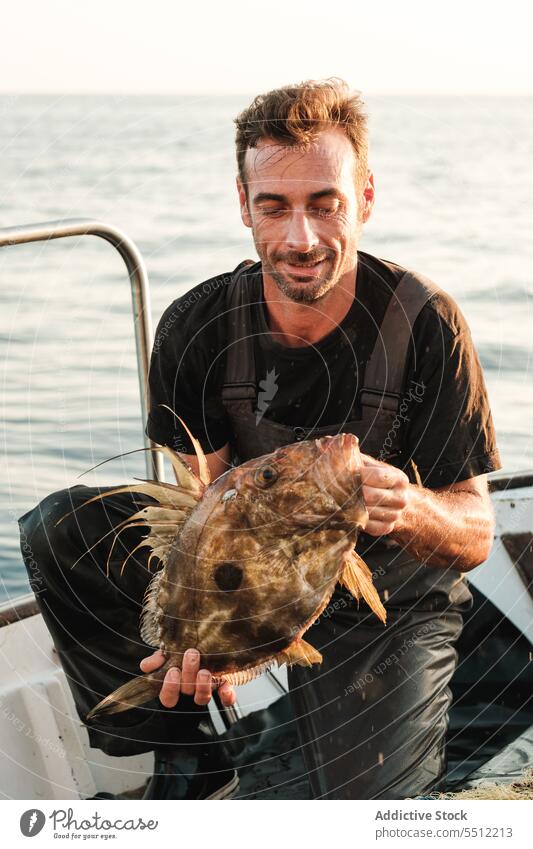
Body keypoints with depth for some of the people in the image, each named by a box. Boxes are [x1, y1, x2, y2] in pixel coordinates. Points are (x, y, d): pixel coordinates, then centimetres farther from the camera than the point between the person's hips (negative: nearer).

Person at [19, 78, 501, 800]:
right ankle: (187, 760, -1)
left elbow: (476, 536, -17)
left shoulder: (425, 325, -21)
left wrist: (413, 511, -42)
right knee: (57, 530, -12)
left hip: (388, 592, -3)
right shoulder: (198, 327, -14)